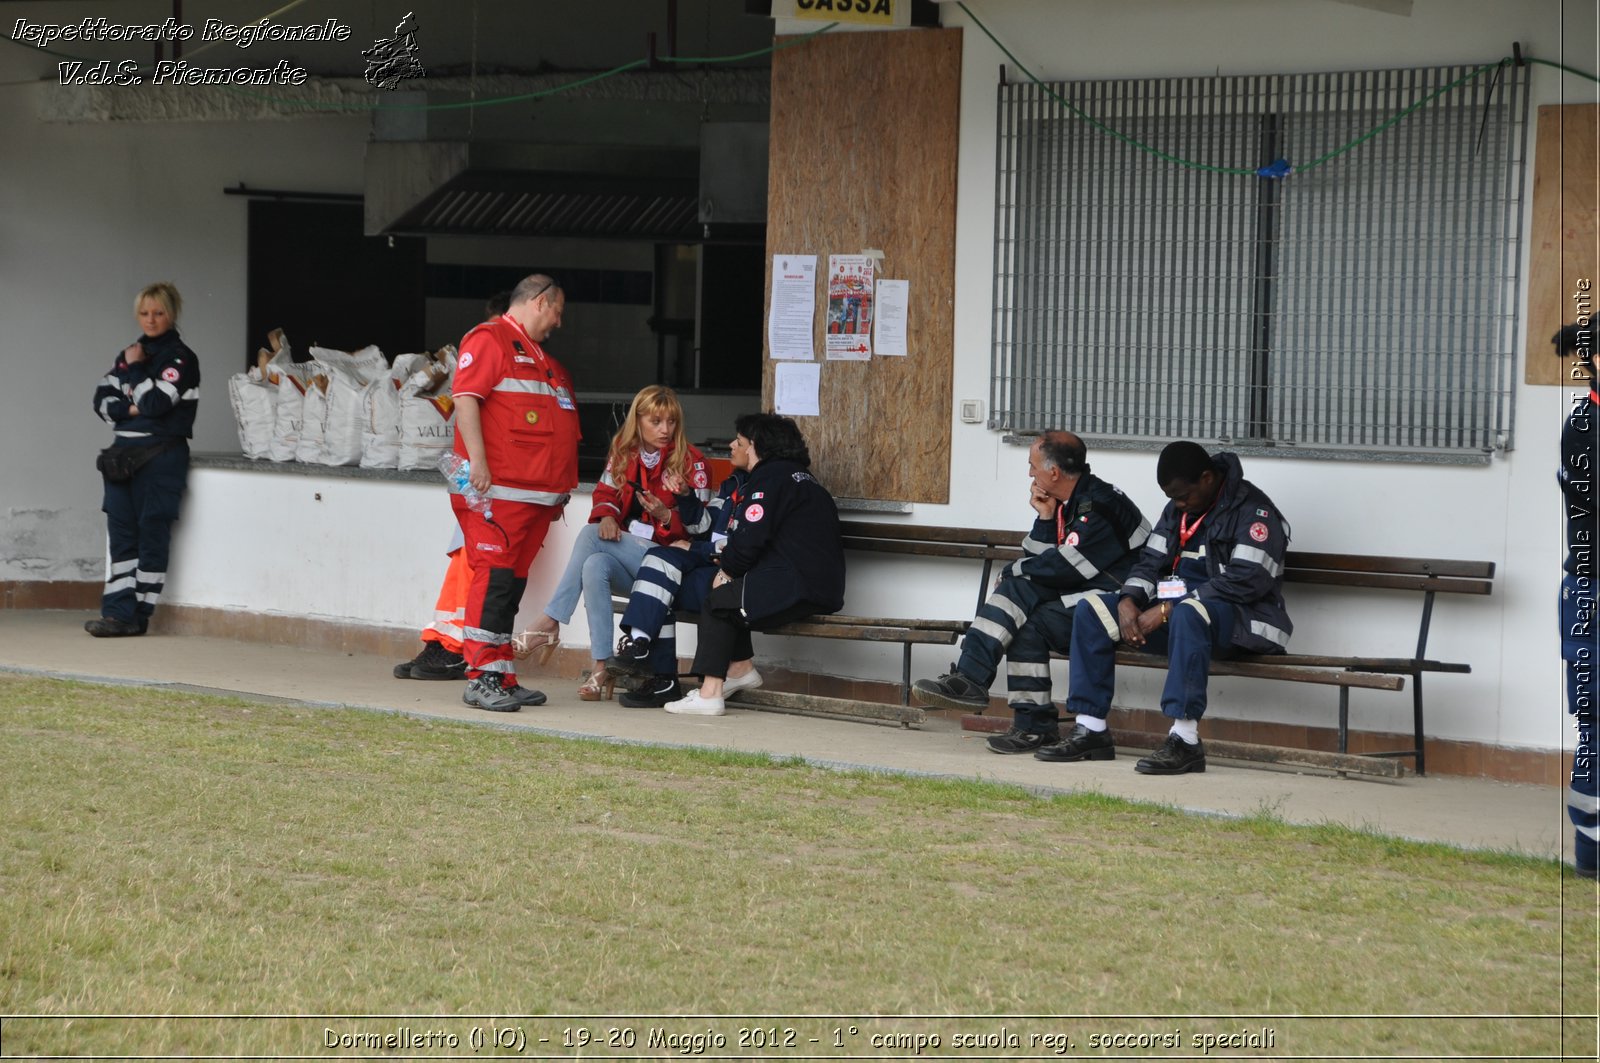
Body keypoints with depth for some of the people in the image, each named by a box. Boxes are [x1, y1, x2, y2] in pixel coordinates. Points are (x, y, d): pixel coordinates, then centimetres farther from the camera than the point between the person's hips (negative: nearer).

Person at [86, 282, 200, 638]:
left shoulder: (180, 358, -5)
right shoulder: (129, 354, 16)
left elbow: (155, 402, -16)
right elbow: (102, 400, 8)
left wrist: (135, 368, -5)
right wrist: (131, 409, -8)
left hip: (162, 455, -7)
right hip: (125, 453, 7)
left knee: (152, 535, -4)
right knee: (120, 533, 2)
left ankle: (136, 615, -2)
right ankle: (118, 611, 2)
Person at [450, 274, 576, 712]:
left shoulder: (544, 359, 26)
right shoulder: (489, 340, -4)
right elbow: (466, 399, -15)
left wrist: (561, 486, 24)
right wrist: (477, 462, -22)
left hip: (537, 494, 9)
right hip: (496, 490, -9)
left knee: (512, 583, 9)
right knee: (494, 577, -13)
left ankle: (502, 678, 11)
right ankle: (481, 678, -14)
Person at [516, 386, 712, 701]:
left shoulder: (691, 462, -2)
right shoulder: (623, 453, 12)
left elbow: (700, 524, -1)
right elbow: (606, 493, 16)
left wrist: (667, 516, -21)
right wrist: (606, 516, -7)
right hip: (625, 554, 5)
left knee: (590, 536, -26)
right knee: (595, 566, -32)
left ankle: (550, 623, -24)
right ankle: (601, 668, -33)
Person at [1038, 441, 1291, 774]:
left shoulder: (1252, 510, -10)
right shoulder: (1177, 510, 16)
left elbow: (1245, 581, -21)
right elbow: (1151, 560, 16)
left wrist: (1167, 610, -22)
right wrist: (1129, 601, -9)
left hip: (1238, 619, -8)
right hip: (1174, 609, 8)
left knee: (1189, 614, -41)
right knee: (1091, 610, -3)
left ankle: (1185, 740, -42)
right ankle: (1091, 730, -8)